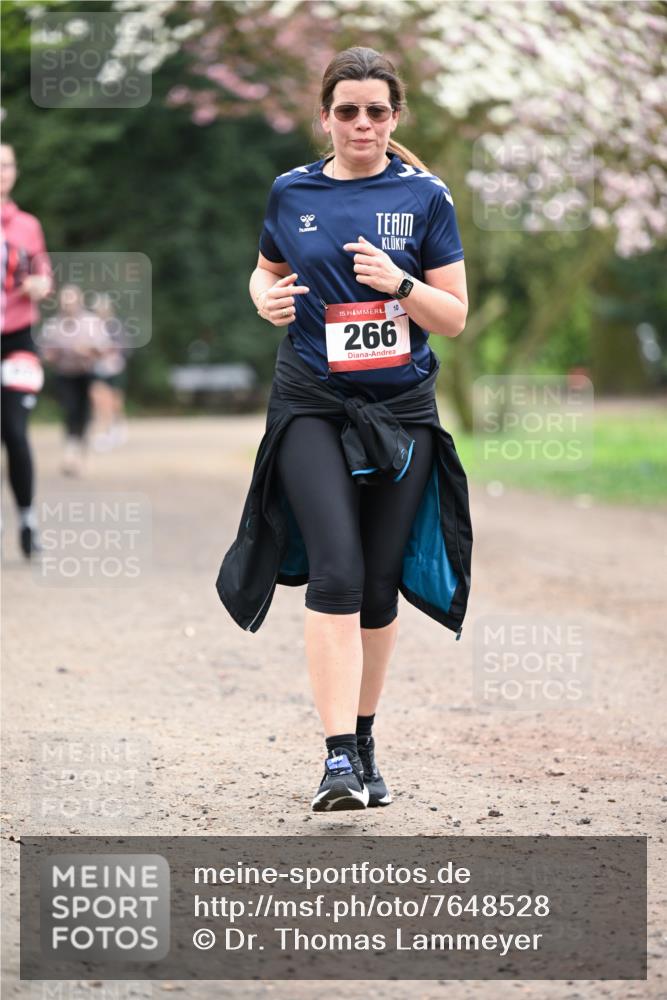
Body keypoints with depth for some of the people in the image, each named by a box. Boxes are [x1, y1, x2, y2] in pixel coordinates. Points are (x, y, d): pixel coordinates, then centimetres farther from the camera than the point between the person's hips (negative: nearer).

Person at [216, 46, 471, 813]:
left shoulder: (424, 197, 0)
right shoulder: (292, 193, 4)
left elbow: (455, 316, 1)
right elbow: (267, 269, 22)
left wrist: (400, 285, -18)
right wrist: (266, 298, -1)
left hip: (400, 410, 1)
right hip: (313, 406, -1)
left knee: (379, 583, 7)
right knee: (336, 572, -16)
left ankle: (364, 741, 25)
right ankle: (339, 758, -18)